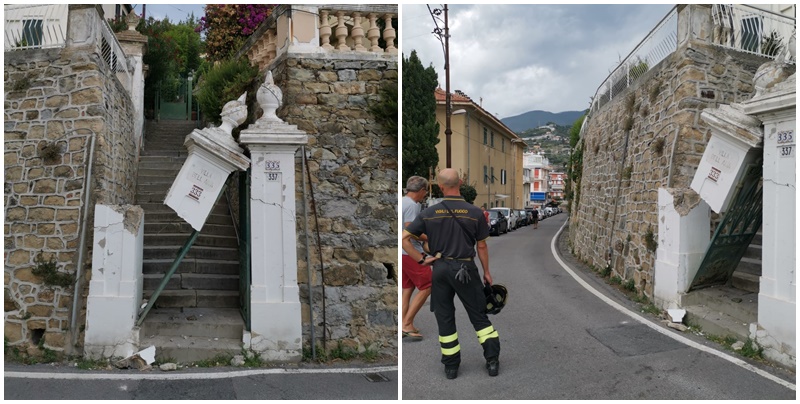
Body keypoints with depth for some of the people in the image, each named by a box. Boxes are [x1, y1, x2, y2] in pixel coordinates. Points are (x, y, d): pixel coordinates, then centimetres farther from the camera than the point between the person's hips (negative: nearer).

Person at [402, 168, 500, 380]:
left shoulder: (429, 213, -4)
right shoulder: (474, 212, -7)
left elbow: (403, 238, -6)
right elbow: (482, 246, 0)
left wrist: (421, 259, -1)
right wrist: (486, 271, 11)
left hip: (440, 269, 1)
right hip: (466, 269, -1)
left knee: (444, 318, 11)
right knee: (479, 315, 11)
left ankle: (451, 367, 18)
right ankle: (493, 361, 12)